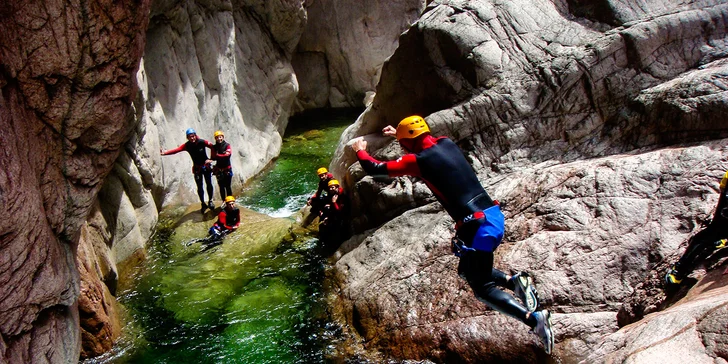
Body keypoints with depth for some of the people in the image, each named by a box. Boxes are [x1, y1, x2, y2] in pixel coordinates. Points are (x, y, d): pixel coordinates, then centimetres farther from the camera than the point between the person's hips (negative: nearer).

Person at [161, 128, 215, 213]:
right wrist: (165, 152, -39)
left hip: (206, 166, -1)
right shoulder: (187, 145, -12)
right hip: (197, 168, 1)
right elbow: (176, 150, -24)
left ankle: (210, 201, 22)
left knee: (209, 184, 4)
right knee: (199, 187, 4)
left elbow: (213, 147, -16)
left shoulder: (202, 142, -17)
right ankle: (203, 204, 18)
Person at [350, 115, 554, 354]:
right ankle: (515, 281, 9)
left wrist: (360, 150, 22)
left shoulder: (418, 160, -9)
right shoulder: (446, 143, 12)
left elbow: (375, 169, 2)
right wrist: (399, 134, 47)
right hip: (494, 216, 8)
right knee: (468, 271, 25)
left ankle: (535, 319, -8)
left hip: (477, 225, -8)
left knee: (482, 288, 4)